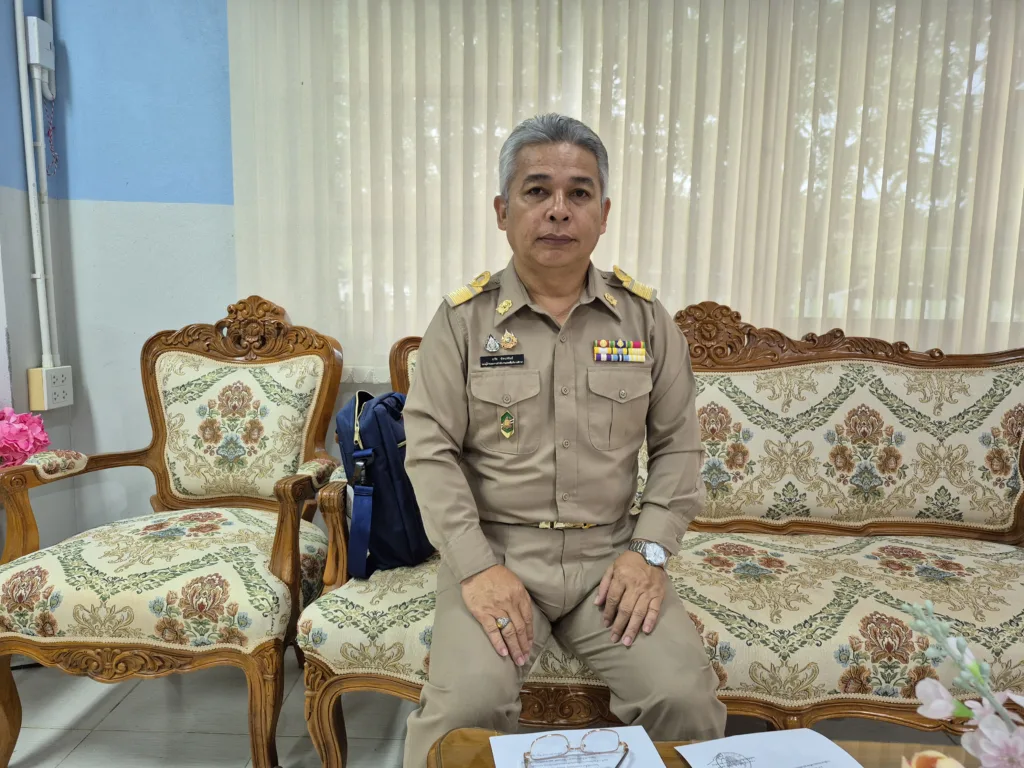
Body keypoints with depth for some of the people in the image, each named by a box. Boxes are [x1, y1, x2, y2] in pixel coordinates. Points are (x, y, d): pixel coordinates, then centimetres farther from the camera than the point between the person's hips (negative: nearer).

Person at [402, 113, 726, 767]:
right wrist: (476, 566, -13)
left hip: (611, 553, 2)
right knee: (466, 704, -23)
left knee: (687, 698, -16)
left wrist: (648, 550, -4)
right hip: (494, 549, -1)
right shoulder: (464, 318, -2)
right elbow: (431, 452, -4)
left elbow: (677, 446, 7)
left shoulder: (645, 316, 4)